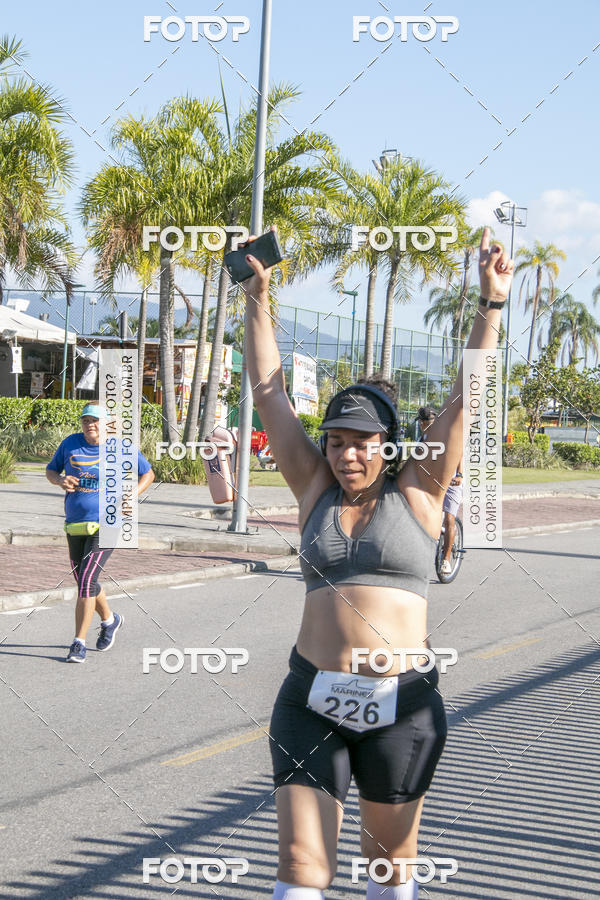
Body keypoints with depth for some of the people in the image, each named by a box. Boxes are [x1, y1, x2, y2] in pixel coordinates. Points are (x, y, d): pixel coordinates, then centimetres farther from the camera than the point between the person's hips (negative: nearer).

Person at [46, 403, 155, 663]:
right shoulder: (70, 444, 2)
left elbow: (148, 474, 9)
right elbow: (50, 470, 15)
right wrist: (60, 481, -9)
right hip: (75, 525, 5)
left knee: (87, 579, -16)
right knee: (84, 581, 15)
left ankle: (79, 642, -11)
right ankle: (109, 620, 43)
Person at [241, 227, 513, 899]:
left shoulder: (417, 494, 2)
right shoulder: (315, 491, 7)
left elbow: (464, 397, -1)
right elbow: (269, 395, 7)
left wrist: (491, 303, -5)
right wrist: (258, 300, 6)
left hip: (402, 705, -1)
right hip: (311, 701, 1)